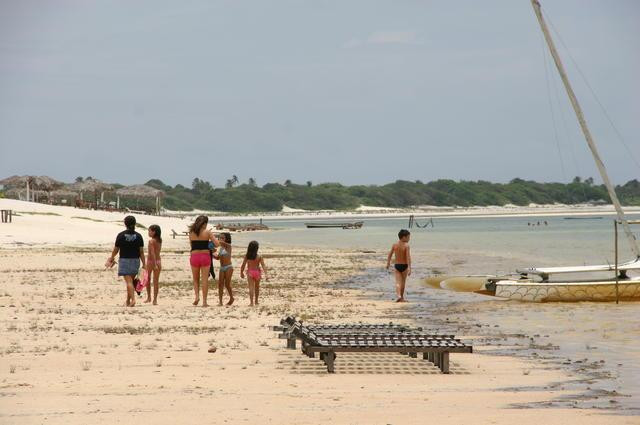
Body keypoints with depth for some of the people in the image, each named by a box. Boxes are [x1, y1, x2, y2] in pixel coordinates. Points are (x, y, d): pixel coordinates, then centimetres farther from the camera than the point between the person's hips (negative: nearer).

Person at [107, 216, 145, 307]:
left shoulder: (121, 235, -7)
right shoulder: (138, 236, -1)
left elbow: (116, 249, -1)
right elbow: (141, 251, -3)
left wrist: (111, 258, 17)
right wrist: (144, 264, 1)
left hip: (124, 260, -3)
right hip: (135, 261, 3)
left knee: (129, 281, -8)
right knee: (131, 281, 15)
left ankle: (133, 299, -24)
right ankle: (128, 301, 22)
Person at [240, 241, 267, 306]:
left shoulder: (247, 256, -6)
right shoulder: (259, 257, -10)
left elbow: (243, 266, -2)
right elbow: (263, 266, -15)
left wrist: (241, 272, 13)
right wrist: (265, 274, -16)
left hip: (249, 272, 0)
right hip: (257, 271, 0)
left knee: (251, 287, -2)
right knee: (257, 287, 19)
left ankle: (251, 302, -14)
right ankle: (256, 301, 30)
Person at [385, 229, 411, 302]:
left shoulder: (394, 245, 0)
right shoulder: (406, 245, -13)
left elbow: (390, 255, 7)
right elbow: (408, 257, -19)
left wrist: (388, 264, 23)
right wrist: (409, 268, -20)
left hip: (397, 266, 2)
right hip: (404, 266, -2)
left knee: (398, 282, -3)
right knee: (403, 282, 15)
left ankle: (399, 296, -24)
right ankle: (402, 297, 26)